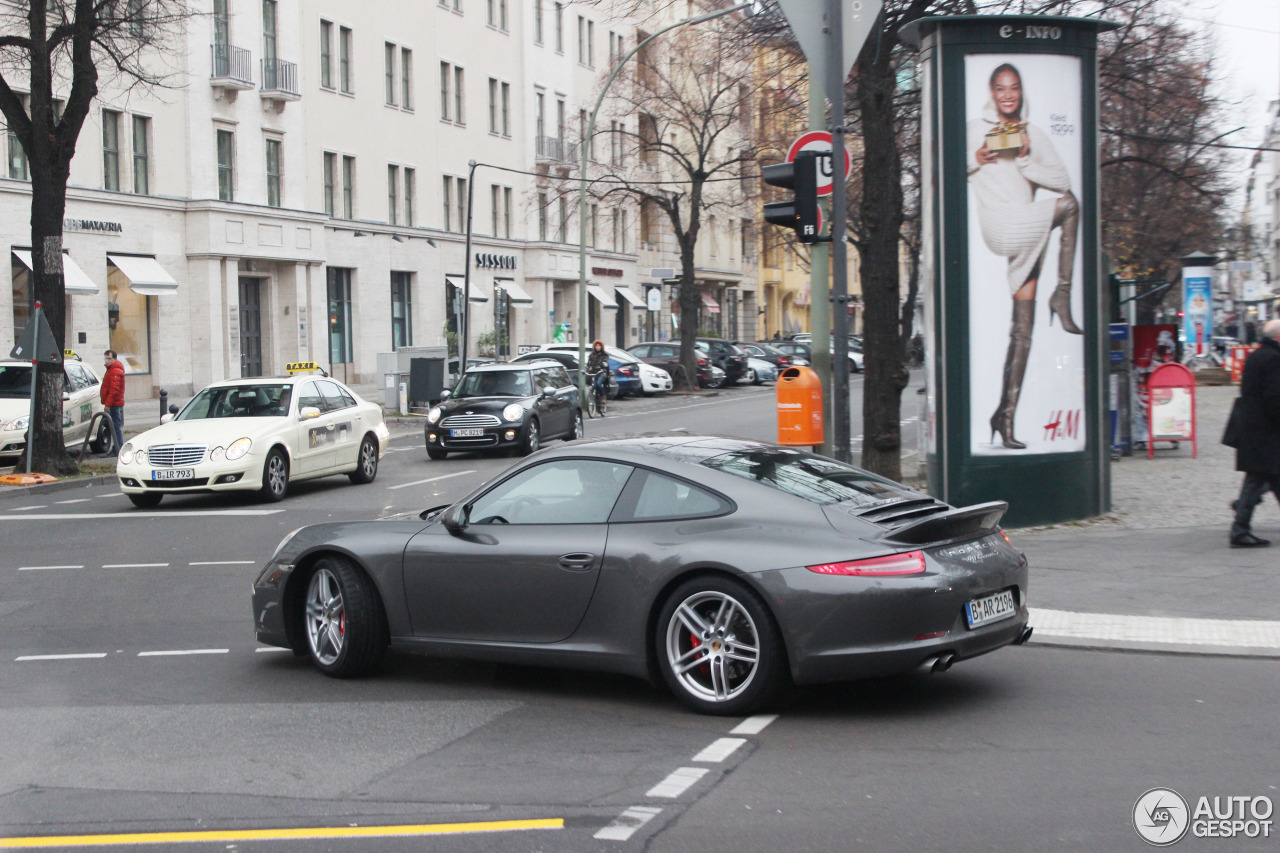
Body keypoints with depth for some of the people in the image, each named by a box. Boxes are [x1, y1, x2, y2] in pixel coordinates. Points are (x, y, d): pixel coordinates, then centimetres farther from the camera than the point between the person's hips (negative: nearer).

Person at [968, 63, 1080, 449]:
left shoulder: (1034, 135, 18)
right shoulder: (975, 129, 8)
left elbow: (1062, 178, 7)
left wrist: (1025, 160, -6)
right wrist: (976, 160, -10)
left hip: (1028, 237, 5)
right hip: (1000, 228, -5)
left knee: (1023, 330, 2)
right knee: (1068, 204, -20)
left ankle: (1006, 414, 5)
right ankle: (1062, 297, -14)